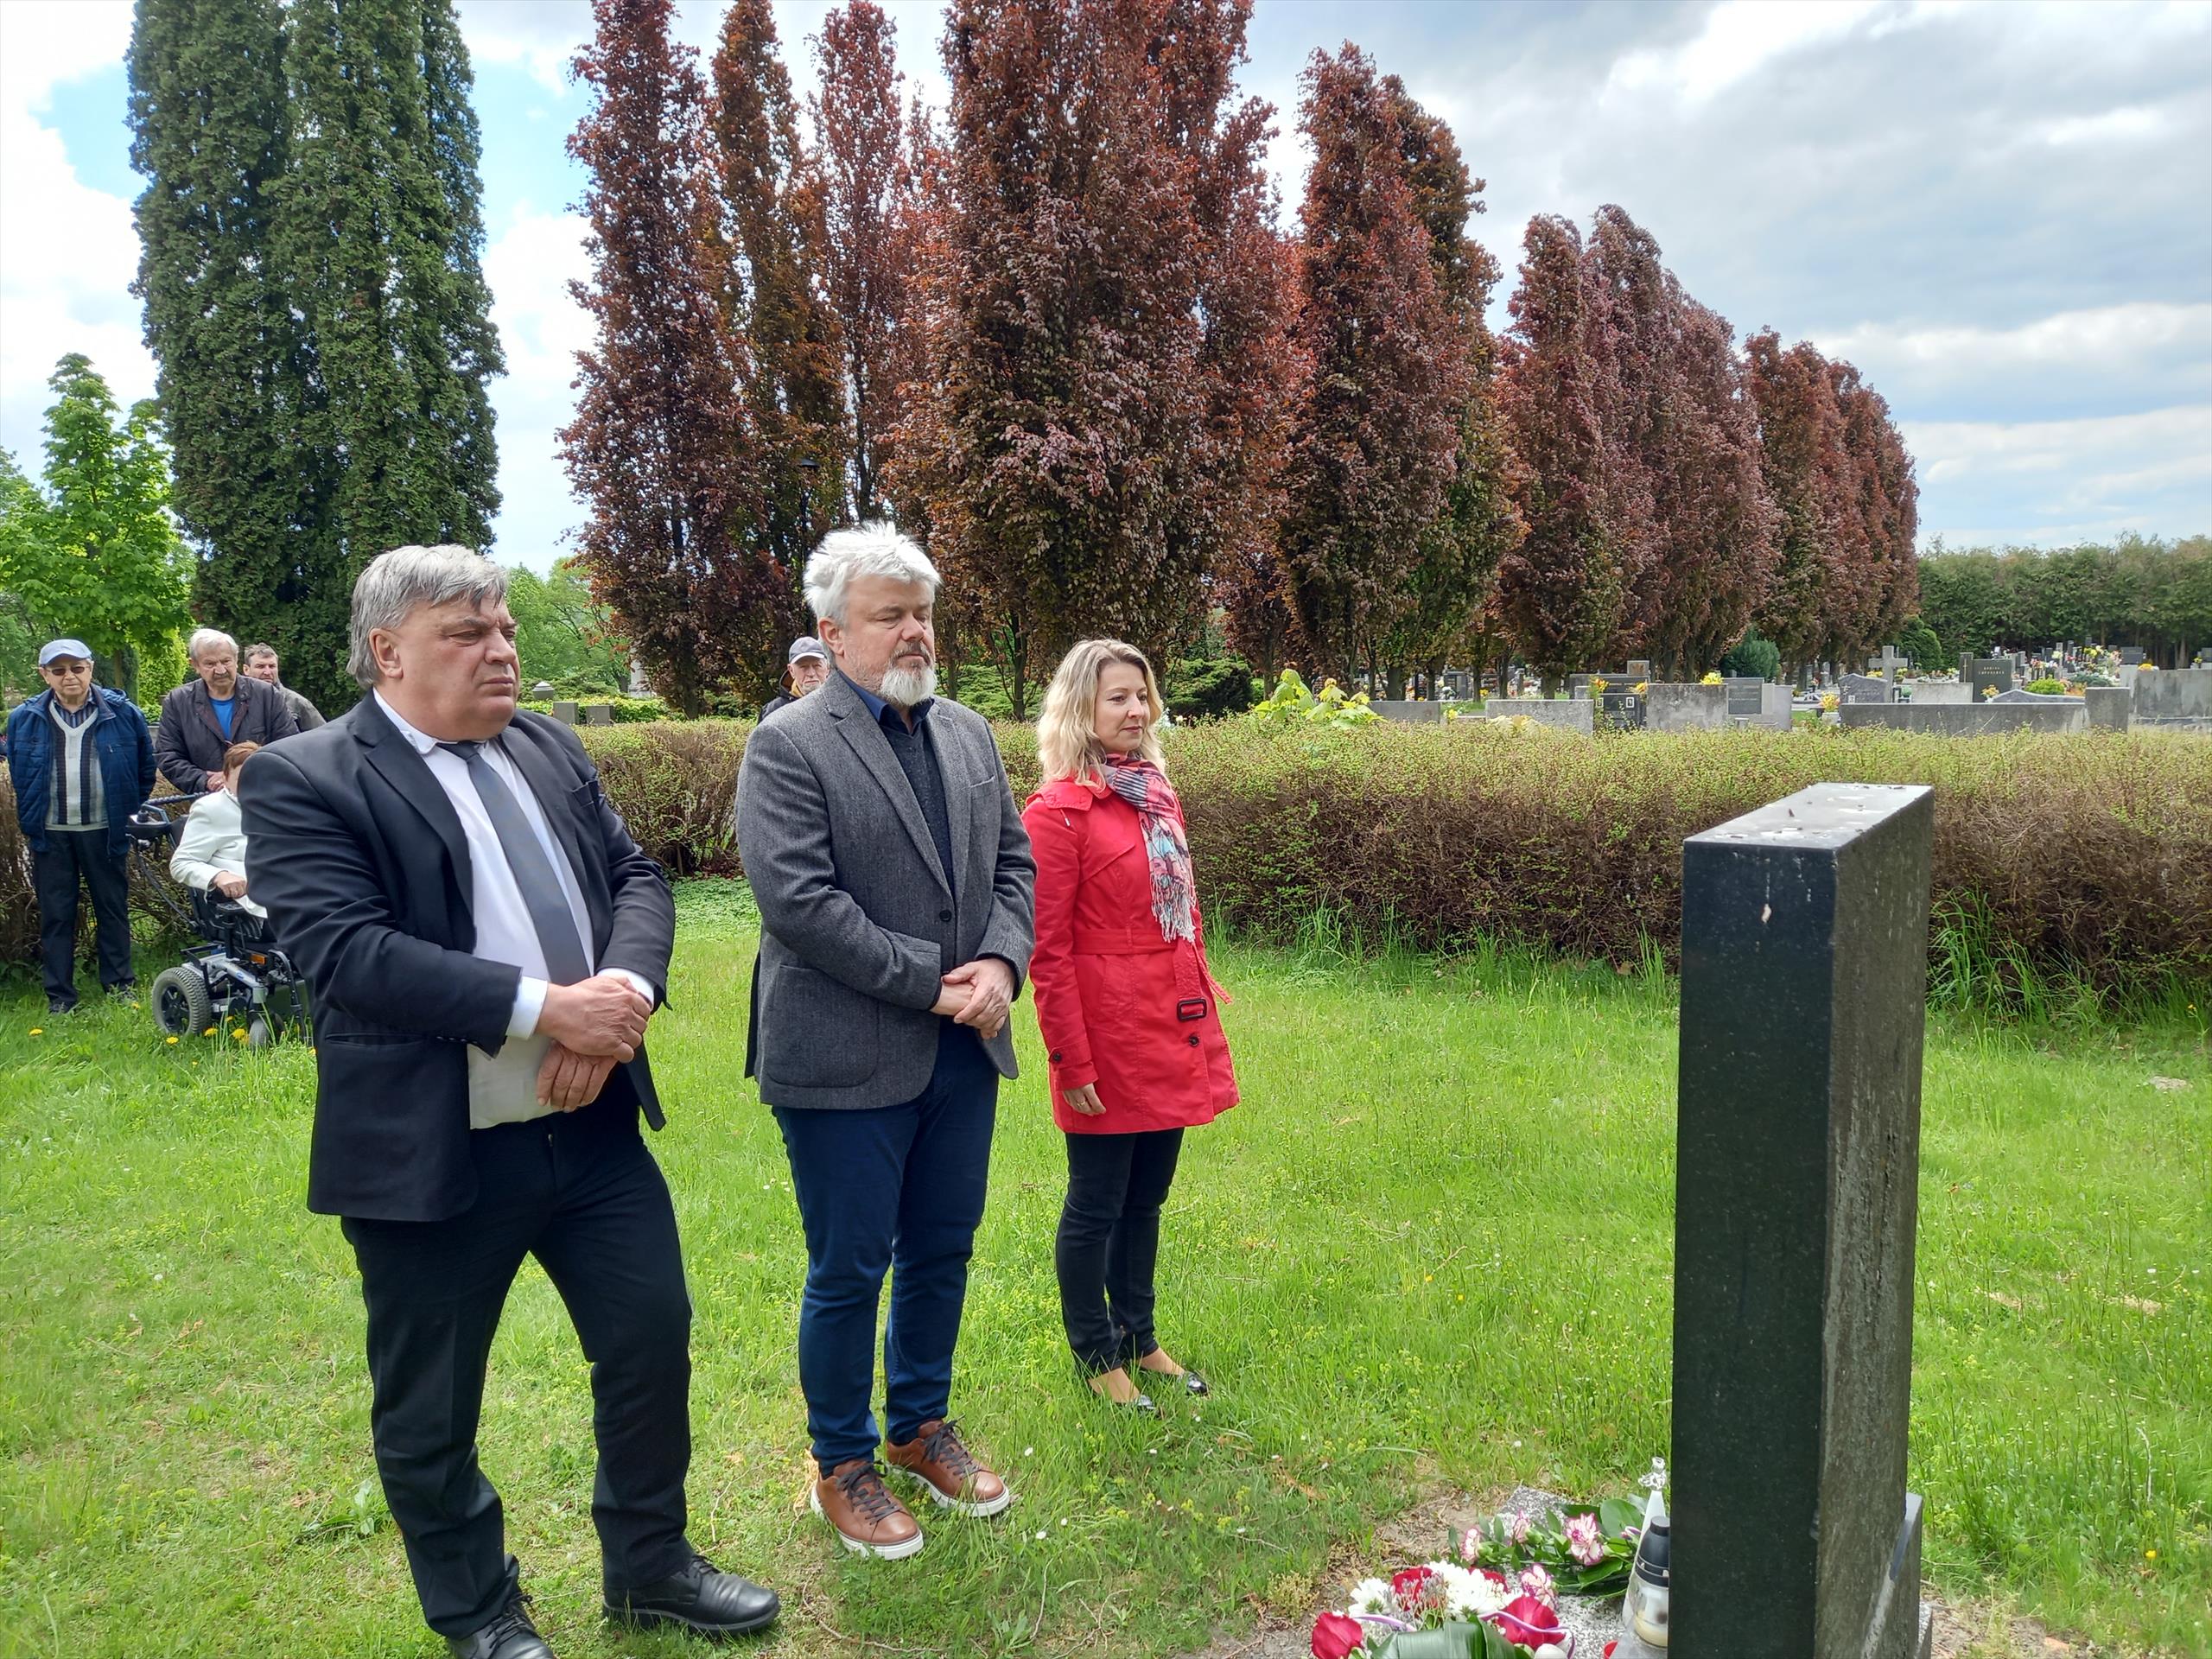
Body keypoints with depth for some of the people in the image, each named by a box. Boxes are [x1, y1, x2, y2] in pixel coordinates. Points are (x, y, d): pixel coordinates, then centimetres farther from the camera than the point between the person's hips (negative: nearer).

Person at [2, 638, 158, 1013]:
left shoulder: (122, 712, -2)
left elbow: (145, 766, 7)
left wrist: (131, 811, 7)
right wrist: (30, 818, 12)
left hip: (103, 830, -1)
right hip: (50, 834, 1)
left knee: (113, 909, 8)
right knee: (55, 916, 6)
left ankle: (120, 984, 20)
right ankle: (59, 996, 14)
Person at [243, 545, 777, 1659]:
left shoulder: (551, 750, 9)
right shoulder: (302, 781, -10)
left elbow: (635, 878, 5)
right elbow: (346, 952, -21)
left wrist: (623, 995, -16)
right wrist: (545, 1008, -24)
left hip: (594, 1124, 5)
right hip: (431, 1152, -5)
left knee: (653, 1340, 14)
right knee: (429, 1409, 12)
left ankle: (650, 1569, 37)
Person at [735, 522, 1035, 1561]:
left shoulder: (968, 734, 10)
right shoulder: (788, 745, -11)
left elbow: (1012, 863, 11)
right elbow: (799, 900, -19)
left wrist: (1000, 964, -8)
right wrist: (933, 981, -17)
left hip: (961, 1049, 6)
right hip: (848, 1057, -6)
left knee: (941, 1254, 18)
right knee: (849, 1273, 7)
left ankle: (921, 1429, 39)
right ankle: (842, 1466, 28)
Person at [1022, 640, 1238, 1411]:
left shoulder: (1157, 793, 10)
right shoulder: (1059, 811, -13)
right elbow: (1047, 951, -15)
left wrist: (1202, 1011, 14)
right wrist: (1072, 1062, -15)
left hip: (1171, 1033, 7)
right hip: (1109, 1039, -7)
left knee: (1146, 1199, 19)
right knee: (1097, 1205, 9)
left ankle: (1138, 1337, 35)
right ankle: (1097, 1357, 26)